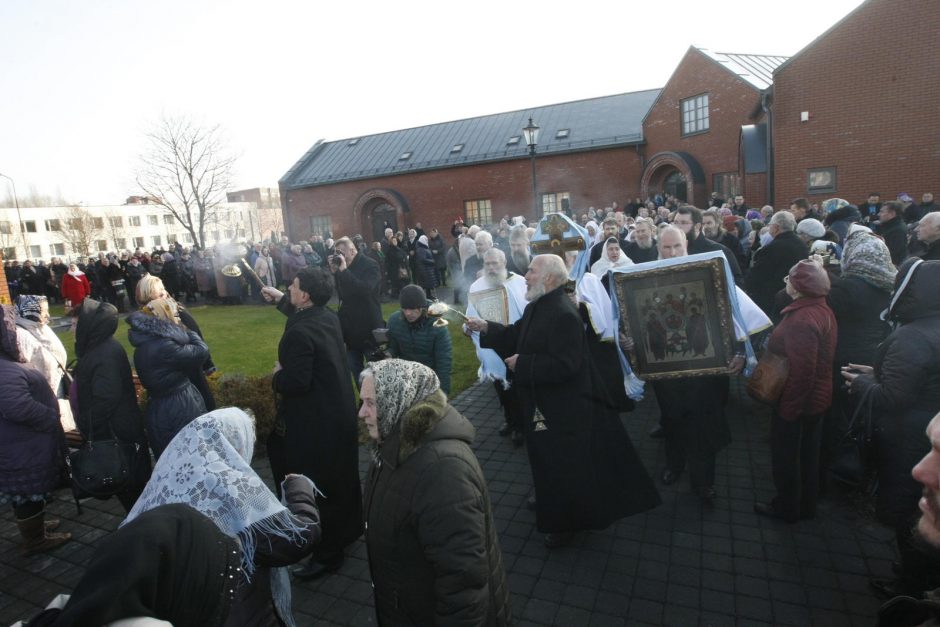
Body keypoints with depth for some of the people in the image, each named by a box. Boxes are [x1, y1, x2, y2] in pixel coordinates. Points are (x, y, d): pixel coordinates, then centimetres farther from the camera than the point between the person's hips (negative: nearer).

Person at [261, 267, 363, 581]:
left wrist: (277, 376, -7)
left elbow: (296, 382, -28)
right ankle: (348, 529, 43)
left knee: (316, 487, 5)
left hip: (316, 423, -9)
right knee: (341, 476, 24)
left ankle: (327, 553, 20)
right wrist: (279, 298, 34)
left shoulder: (299, 332, -25)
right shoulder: (328, 317, 2)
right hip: (340, 413, 9)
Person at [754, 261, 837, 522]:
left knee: (785, 455, 10)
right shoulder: (823, 310, 1)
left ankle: (787, 507, 28)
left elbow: (802, 372, -30)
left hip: (796, 401, -9)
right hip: (817, 398, 9)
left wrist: (788, 409, -22)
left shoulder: (801, 319, -29)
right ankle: (807, 505, 39)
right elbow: (816, 362, 10)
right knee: (808, 453, 22)